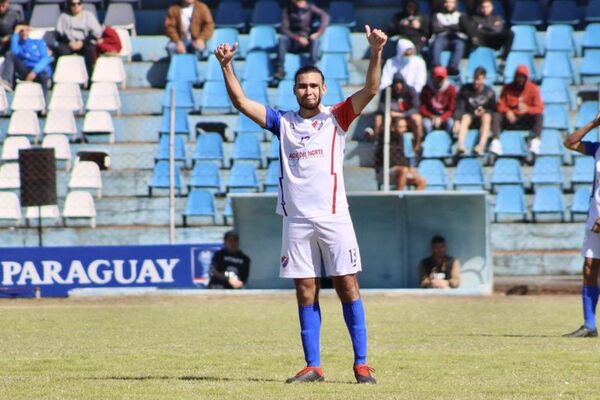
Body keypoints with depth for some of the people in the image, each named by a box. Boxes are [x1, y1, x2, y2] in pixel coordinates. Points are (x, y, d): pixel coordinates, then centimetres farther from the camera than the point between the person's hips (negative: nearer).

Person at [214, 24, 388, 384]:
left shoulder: (336, 118, 6)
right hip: (296, 219, 3)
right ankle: (313, 365, 5)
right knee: (306, 292, 3)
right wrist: (227, 66, -5)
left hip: (334, 216, -2)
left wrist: (376, 54, -20)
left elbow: (370, 90, -6)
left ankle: (361, 363, -1)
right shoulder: (283, 122, 12)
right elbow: (241, 101, 7)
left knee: (348, 287, -4)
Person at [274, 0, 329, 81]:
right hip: (292, 42, 1)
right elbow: (284, 29, -7)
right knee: (282, 38, -28)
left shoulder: (310, 8, -2)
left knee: (315, 40, -31)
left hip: (307, 42, -1)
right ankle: (280, 69, -32)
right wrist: (298, 38, -21)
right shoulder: (288, 10, 2)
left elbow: (325, 16, -17)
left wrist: (318, 32, -31)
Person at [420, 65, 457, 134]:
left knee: (450, 123, -32)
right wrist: (432, 117, -20)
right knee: (426, 124, -33)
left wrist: (441, 119, -23)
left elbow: (451, 110, -7)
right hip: (430, 117, 0)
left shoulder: (450, 89, -7)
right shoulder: (427, 89, -7)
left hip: (445, 117, 0)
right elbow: (422, 108, -4)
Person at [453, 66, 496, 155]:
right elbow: (459, 107, -8)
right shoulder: (465, 89, -4)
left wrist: (484, 111, -21)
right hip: (469, 115, 0)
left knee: (487, 116, -34)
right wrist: (457, 121, -24)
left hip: (484, 115, 0)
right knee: (465, 117, -34)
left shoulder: (489, 92, -3)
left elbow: (493, 110, 0)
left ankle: (481, 146, -53)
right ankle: (461, 146, -56)